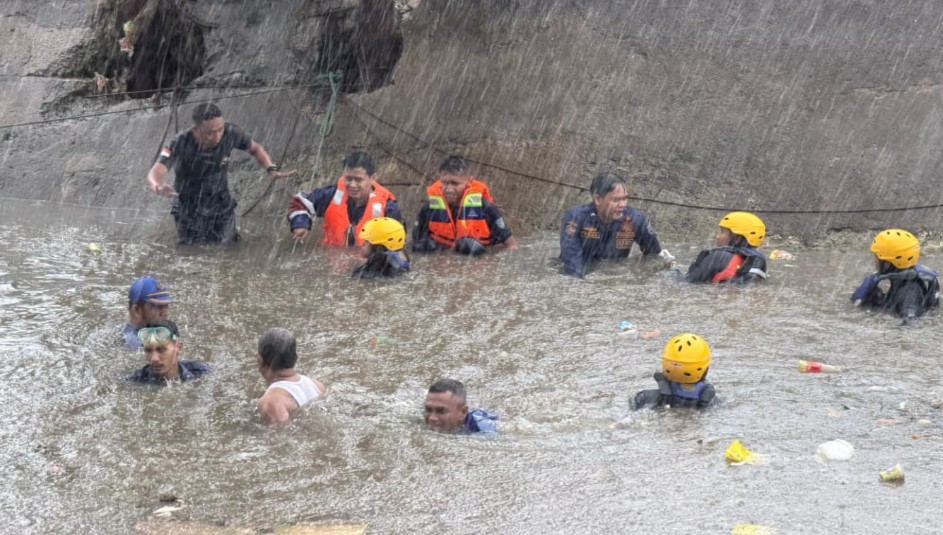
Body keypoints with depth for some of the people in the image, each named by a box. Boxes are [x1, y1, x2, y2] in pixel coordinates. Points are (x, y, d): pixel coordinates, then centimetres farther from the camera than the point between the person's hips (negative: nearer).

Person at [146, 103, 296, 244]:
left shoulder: (230, 133, -21)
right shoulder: (181, 144, -30)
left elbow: (255, 148, 0)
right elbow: (154, 175, -42)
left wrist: (271, 169, -19)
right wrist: (158, 188, -66)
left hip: (222, 207, 2)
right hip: (189, 212, -2)